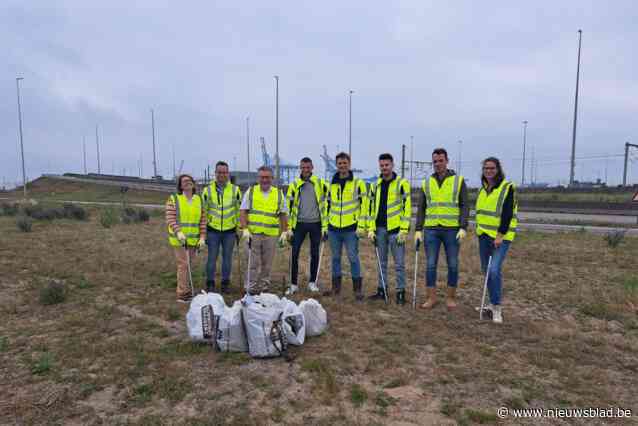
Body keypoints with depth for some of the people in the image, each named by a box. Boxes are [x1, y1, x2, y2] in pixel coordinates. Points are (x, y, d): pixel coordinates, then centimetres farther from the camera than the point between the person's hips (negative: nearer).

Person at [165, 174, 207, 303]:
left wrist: (202, 237, -3)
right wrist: (178, 232, -25)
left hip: (193, 239, 4)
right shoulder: (173, 199, -5)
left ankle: (185, 289, 25)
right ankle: (182, 294, 4)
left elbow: (202, 220, 4)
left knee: (187, 264, 13)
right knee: (183, 264, -5)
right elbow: (170, 219, -11)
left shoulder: (199, 200, 5)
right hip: (179, 238, -4)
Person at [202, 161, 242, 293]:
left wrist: (239, 229, 5)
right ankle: (210, 283, 20)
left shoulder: (235, 190, 1)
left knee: (227, 258, 10)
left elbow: (239, 210, 6)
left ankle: (226, 283, 23)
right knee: (212, 258, 6)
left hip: (230, 230, 1)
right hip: (213, 230, 0)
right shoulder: (208, 190, 0)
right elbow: (203, 211, 5)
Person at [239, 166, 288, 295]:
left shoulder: (279, 193, 8)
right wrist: (245, 229, -8)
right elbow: (243, 212, 2)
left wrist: (284, 232, 6)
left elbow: (283, 214, 12)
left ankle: (264, 287, 21)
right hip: (253, 233, -1)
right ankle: (251, 288, 12)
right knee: (254, 263, 2)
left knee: (267, 263, 8)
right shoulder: (250, 191, 5)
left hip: (271, 234, 1)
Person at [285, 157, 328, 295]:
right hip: (300, 223, 0)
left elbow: (325, 205, 4)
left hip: (315, 224, 0)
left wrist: (325, 226, 0)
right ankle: (293, 284, 10)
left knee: (315, 254, 8)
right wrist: (289, 228, 0)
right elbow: (289, 207, 5)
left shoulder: (320, 183, 2)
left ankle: (312, 282, 22)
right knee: (295, 254, -1)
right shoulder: (294, 185, 3)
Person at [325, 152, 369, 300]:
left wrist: (361, 226, -10)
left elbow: (363, 205, -5)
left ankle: (357, 288, 11)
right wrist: (326, 224, 15)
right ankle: (336, 287, 23)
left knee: (353, 258, 0)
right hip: (333, 228, 5)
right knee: (335, 258, 12)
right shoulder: (332, 184, 12)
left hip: (351, 228, -4)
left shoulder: (358, 183, -2)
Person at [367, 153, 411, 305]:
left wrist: (404, 230, -13)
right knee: (382, 262, 13)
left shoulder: (402, 183, -5)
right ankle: (381, 290, 23)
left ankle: (401, 292, 11)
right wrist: (371, 228, 6)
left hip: (395, 229, -5)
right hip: (380, 229, 5)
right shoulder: (375, 185, 10)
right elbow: (371, 208, 13)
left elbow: (407, 207, -8)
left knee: (399, 263, 2)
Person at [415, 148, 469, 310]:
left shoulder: (459, 180, 2)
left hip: (452, 230, -2)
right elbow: (421, 208, 9)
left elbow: (464, 206, -1)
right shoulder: (426, 183, 8)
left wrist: (463, 227, -12)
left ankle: (451, 297, 19)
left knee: (453, 265, 6)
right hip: (431, 230, 2)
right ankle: (431, 297, 14)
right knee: (430, 265, 3)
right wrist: (418, 230, 1)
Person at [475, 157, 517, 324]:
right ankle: (493, 304, 25)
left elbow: (507, 214, -16)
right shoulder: (483, 188, 11)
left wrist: (500, 235, -21)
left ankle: (497, 308, -4)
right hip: (484, 235, 7)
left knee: (494, 270, -16)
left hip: (501, 236, -7)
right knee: (486, 270, 11)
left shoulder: (508, 187, -10)